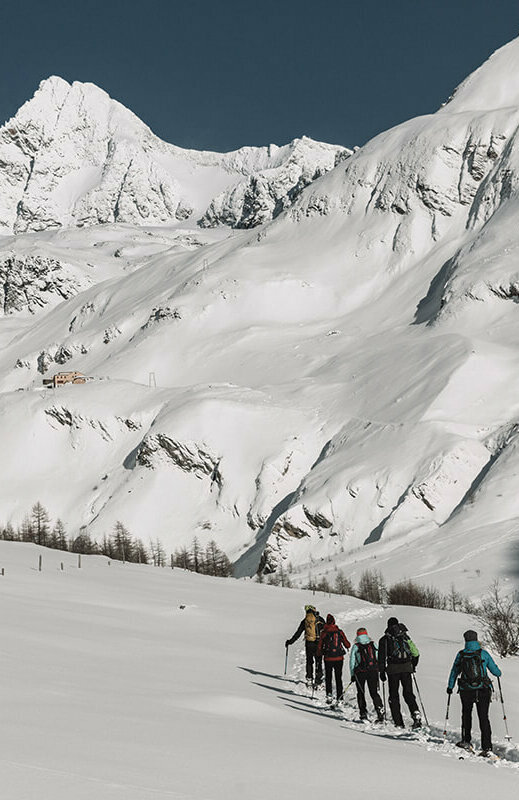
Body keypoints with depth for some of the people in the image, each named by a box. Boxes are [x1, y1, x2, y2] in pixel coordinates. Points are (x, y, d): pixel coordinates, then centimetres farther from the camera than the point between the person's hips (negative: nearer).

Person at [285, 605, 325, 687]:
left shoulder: (304, 621, 2)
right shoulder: (320, 620, -2)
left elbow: (298, 633, 5)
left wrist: (290, 641, 14)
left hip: (308, 644, 2)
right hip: (318, 643, -1)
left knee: (309, 662, 15)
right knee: (318, 662, 5)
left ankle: (309, 680, 12)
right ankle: (318, 680, 0)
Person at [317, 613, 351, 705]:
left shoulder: (324, 633, -6)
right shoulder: (340, 632, -3)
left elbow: (320, 647, -2)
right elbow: (347, 644, 2)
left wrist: (319, 654, 17)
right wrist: (347, 647, 25)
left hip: (328, 659, -1)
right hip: (339, 658, 1)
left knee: (328, 678, 12)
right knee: (338, 678, 10)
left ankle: (329, 694, -5)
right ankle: (339, 697, 8)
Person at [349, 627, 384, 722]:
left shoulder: (356, 646, 0)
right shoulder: (373, 644, 6)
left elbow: (352, 661, 0)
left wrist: (352, 675, 5)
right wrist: (379, 671, 14)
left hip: (360, 672, -2)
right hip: (373, 671, 2)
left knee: (361, 693, 13)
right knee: (374, 692, 9)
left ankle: (363, 714, 8)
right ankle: (380, 711, -9)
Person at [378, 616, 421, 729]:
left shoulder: (385, 639, 4)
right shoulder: (405, 637, 13)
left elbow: (382, 656, -2)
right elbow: (416, 653, 12)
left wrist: (382, 671, 1)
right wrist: (413, 665, 26)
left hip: (393, 669, -2)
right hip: (407, 668, 2)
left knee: (394, 695, 6)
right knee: (408, 693, 11)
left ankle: (399, 723, 1)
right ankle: (416, 713, -14)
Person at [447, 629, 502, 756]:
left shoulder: (461, 655, 2)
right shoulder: (483, 654, -2)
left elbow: (454, 671, 13)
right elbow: (495, 671, 4)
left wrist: (450, 686, 27)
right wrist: (498, 673, 29)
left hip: (466, 691, 1)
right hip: (483, 691, -1)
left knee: (466, 714, 24)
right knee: (484, 717, 3)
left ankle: (466, 741, 24)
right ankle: (487, 747, -6)